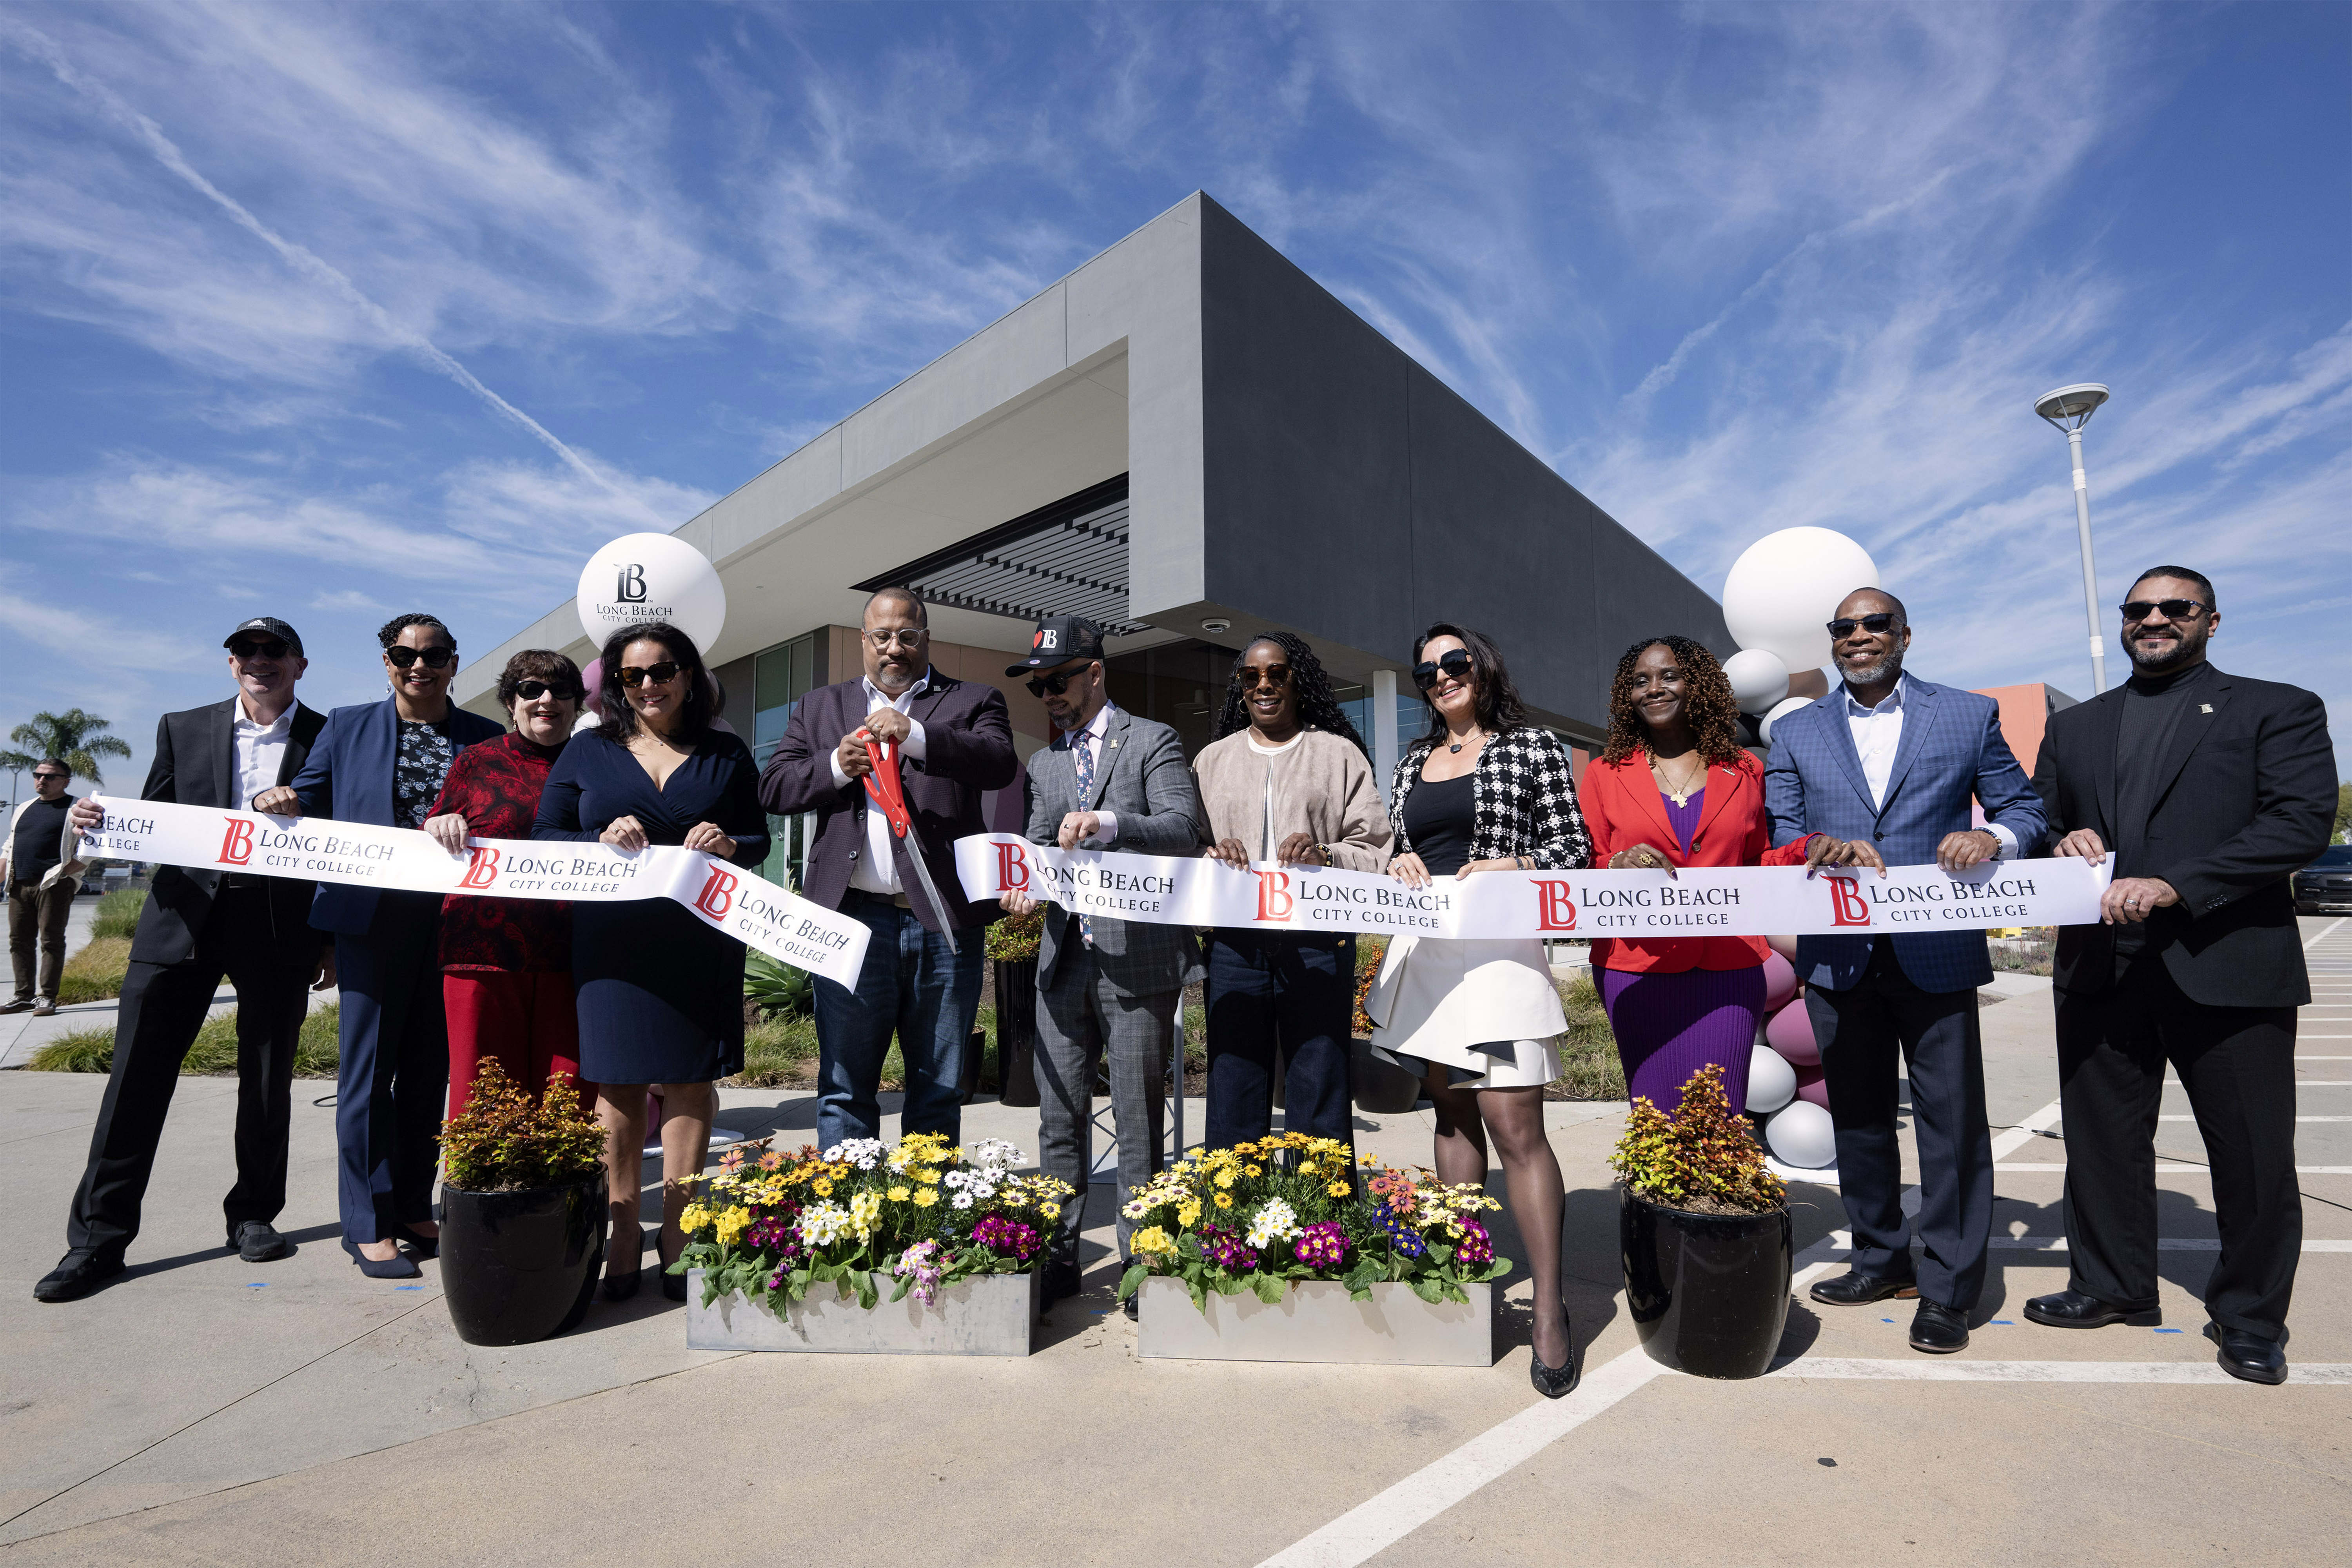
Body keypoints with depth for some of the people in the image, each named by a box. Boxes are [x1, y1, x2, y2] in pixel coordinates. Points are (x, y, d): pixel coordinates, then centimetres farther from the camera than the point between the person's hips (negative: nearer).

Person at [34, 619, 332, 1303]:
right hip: (184, 917, 2)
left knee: (269, 1081, 7)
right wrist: (102, 822, -9)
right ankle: (98, 1238, 12)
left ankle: (254, 1214, 23)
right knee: (137, 1073, 1)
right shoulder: (183, 729, 12)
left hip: (279, 929, -2)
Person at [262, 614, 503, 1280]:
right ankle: (369, 1224, 11)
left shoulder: (486, 739, 8)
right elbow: (308, 799, 13)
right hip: (372, 918, -1)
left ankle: (413, 1209, 22)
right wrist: (279, 801, -8)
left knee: (429, 1066, 10)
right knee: (369, 1067, 1)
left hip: (453, 920, 2)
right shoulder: (347, 727, 8)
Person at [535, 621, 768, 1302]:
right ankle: (623, 1231, 15)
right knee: (617, 1082, 3)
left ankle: (677, 1231, 14)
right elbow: (544, 837, 7)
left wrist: (730, 845, -11)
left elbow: (760, 839, 11)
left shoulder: (726, 753, 10)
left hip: (701, 940, 0)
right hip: (612, 940, 0)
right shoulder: (589, 751, 10)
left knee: (689, 1082, 3)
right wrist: (601, 840, -12)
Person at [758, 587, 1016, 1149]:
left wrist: (915, 734, -21)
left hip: (944, 920, -1)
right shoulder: (820, 708, 17)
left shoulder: (973, 701, 9)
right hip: (852, 920, 1)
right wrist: (835, 766, -8)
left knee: (939, 1089, 9)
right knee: (844, 1087, 7)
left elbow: (1002, 764, -9)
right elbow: (773, 789, 10)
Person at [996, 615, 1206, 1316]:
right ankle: (1058, 1254, 22)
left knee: (1137, 1121, 3)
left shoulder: (1152, 742, 0)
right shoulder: (1043, 763, 18)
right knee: (1059, 1117, 10)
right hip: (1064, 959, 5)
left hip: (1138, 959, -5)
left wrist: (1107, 823, -27)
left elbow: (1186, 829, -13)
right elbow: (1039, 846, 13)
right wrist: (1025, 888, -9)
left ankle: (1140, 1264, 15)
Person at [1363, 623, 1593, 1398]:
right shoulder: (1414, 759, 16)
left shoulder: (1533, 746, 2)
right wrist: (1399, 862, 0)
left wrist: (1510, 866, -16)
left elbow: (1574, 848, 0)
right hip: (1425, 949, 6)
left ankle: (1549, 1308, 1)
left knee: (1515, 1126, -9)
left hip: (1499, 947, -5)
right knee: (1452, 1110, 13)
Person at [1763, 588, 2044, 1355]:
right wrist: (1824, 847, -17)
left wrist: (1993, 837, -16)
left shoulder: (1970, 715, 6)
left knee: (1952, 1119, 3)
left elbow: (2024, 807, 6)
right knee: (1857, 1116, 14)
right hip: (1839, 957, 2)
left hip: (1936, 953, -2)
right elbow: (1776, 834, 5)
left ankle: (1948, 1287, 17)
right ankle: (1881, 1258, 31)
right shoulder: (1795, 732, 10)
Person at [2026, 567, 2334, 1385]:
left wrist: (2175, 885, -20)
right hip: (2101, 968, 4)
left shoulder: (2278, 709, 3)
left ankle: (2250, 1319, 24)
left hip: (2229, 967, -3)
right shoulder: (2072, 728, 16)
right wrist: (2062, 839, -5)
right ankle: (2112, 1285, 29)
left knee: (2254, 1156, 5)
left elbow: (2302, 821, -9)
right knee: (2102, 1140, 12)